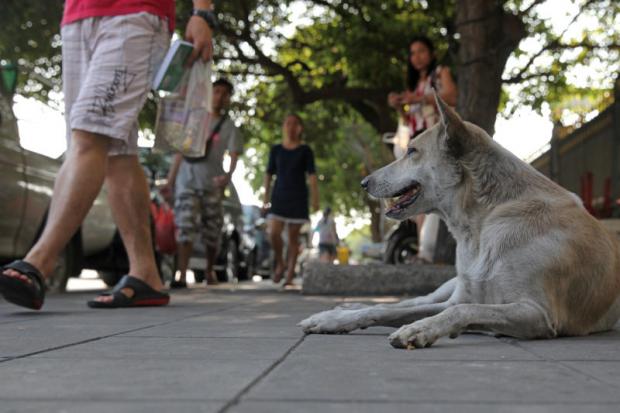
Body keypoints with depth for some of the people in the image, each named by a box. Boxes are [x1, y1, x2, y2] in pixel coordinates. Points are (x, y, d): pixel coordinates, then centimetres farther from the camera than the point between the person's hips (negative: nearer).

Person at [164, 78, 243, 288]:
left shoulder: (229, 127, 3)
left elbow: (234, 157, -8)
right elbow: (180, 151, 13)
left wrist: (229, 175, -29)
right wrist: (170, 179, 10)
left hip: (212, 183, 0)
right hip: (186, 181, 0)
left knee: (212, 231, 8)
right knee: (184, 227, -12)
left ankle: (209, 270, 29)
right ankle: (182, 275, -17)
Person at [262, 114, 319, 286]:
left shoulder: (305, 151, 2)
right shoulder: (276, 150, 7)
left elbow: (311, 175, 0)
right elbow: (269, 173, 12)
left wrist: (315, 199, -7)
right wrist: (266, 196, 9)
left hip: (298, 197, -1)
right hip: (279, 196, 1)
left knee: (293, 236, 0)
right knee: (274, 232, -15)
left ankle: (290, 275, 6)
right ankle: (280, 264, 10)